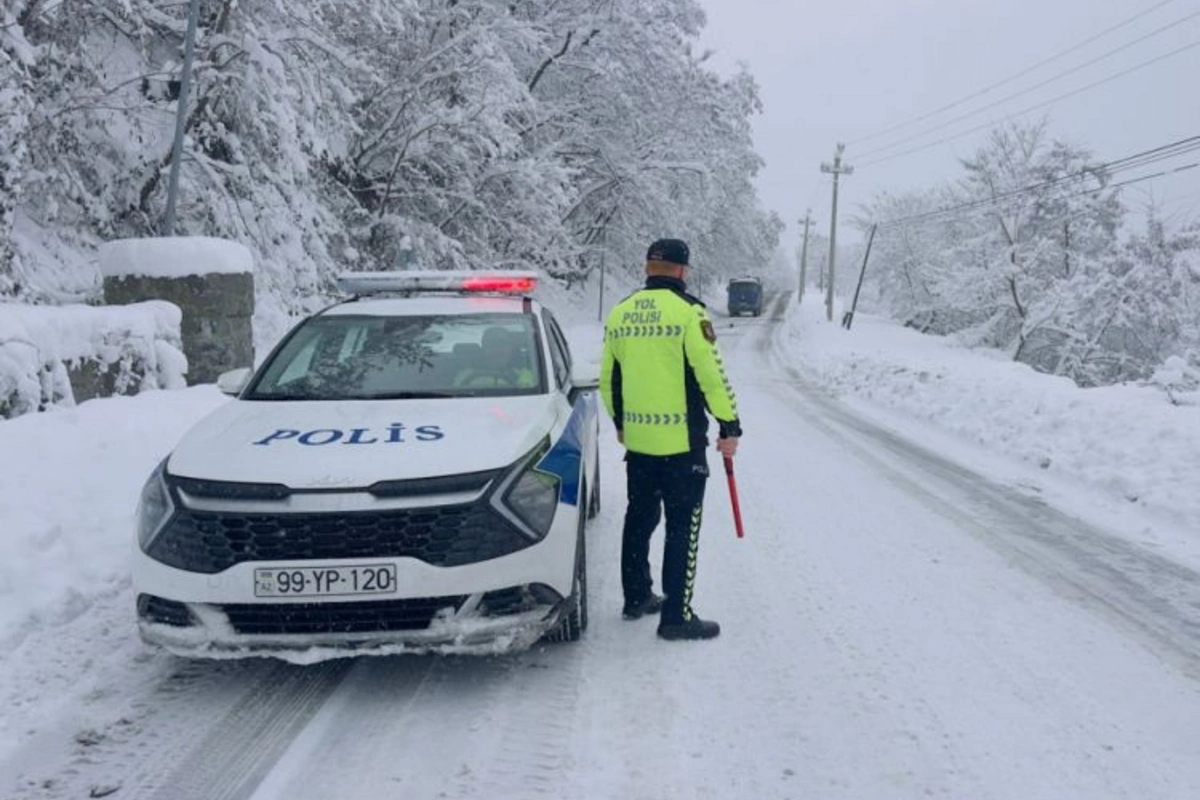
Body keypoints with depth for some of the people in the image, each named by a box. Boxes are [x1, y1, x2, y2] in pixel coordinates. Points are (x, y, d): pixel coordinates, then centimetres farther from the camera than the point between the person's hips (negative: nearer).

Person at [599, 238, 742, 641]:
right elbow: (711, 374, -14)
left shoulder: (620, 313, 7)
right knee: (683, 526, 1)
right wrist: (729, 426, -4)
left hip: (636, 439, 6)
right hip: (681, 441, -6)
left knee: (639, 518, 19)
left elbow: (608, 379, 14)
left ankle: (637, 597, 30)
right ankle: (677, 616, 3)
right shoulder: (687, 311, -12)